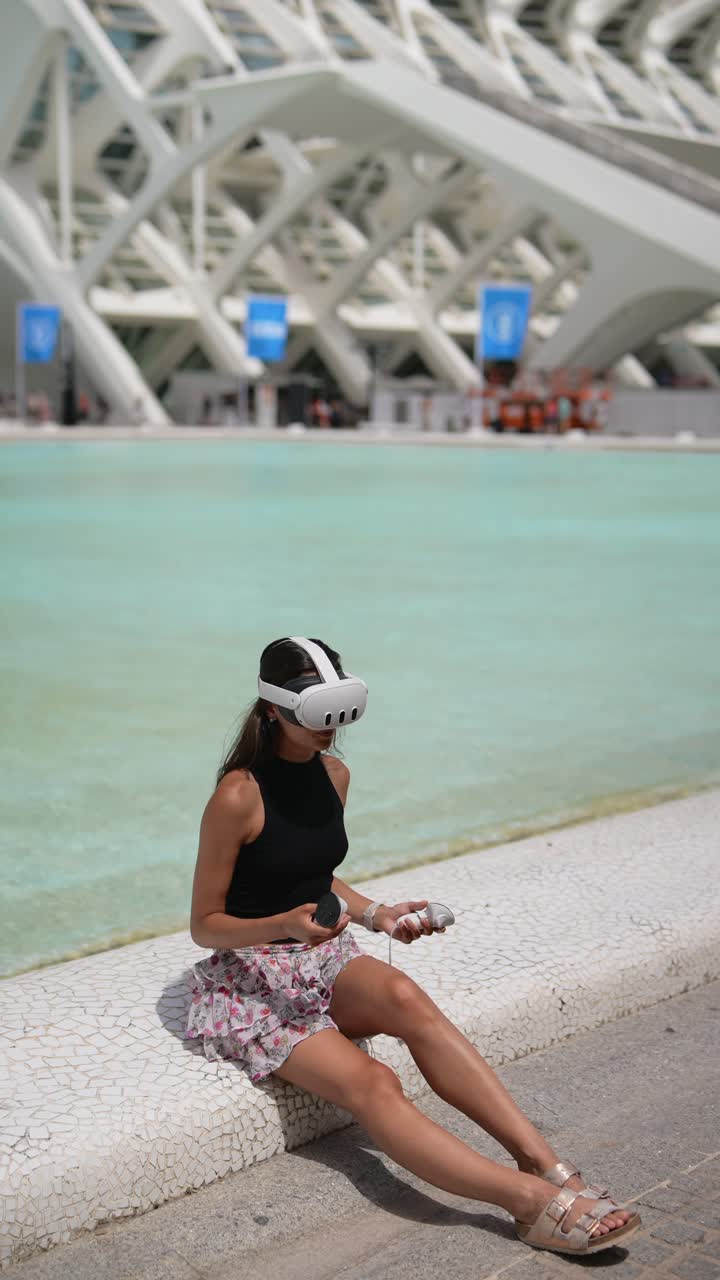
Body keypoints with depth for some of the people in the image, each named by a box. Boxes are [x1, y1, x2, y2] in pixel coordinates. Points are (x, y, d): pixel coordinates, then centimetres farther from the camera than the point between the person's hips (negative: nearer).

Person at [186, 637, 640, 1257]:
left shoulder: (334, 774, 5)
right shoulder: (237, 796, -17)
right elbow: (204, 925, -11)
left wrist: (375, 913, 0)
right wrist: (286, 925, -29)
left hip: (322, 959, 5)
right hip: (249, 982, -5)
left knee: (402, 995, -31)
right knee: (371, 1082, -30)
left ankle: (544, 1160, -36)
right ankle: (537, 1201, -36)